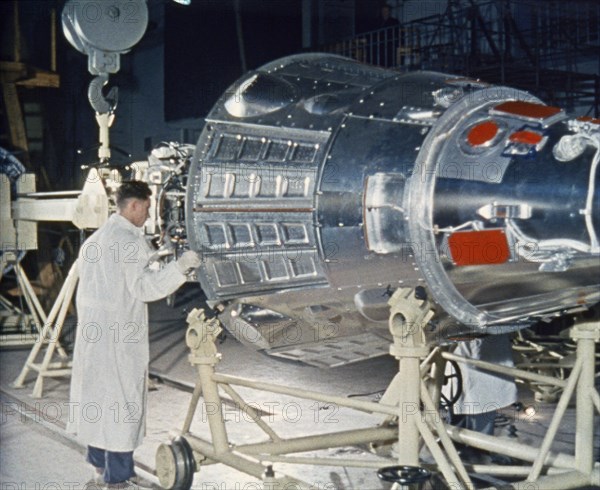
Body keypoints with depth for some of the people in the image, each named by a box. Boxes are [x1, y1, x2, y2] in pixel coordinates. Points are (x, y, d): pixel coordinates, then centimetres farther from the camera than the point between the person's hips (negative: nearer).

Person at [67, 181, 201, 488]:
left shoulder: (97, 238, 14)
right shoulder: (130, 240, -15)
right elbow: (143, 287, -20)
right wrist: (179, 267, -22)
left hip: (93, 331, 10)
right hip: (120, 336, -9)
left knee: (96, 395, 17)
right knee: (121, 402, -3)